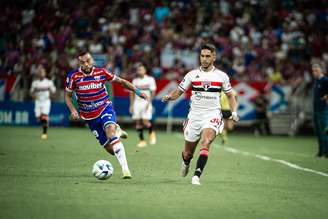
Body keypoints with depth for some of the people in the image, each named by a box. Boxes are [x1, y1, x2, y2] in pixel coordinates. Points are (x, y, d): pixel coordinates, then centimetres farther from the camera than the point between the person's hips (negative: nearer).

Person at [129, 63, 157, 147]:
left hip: (146, 102, -4)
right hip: (137, 102, 4)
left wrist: (148, 102, -13)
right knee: (138, 123, -1)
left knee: (145, 122, -14)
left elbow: (153, 92, -3)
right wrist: (131, 105, 8)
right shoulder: (135, 81, 10)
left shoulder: (150, 79, 0)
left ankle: (151, 133, 15)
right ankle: (141, 141, 7)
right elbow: (132, 93, 13)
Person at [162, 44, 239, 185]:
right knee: (188, 153, 8)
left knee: (205, 143, -29)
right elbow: (178, 92, 7)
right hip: (194, 115, 2)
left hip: (212, 116, -1)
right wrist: (169, 97, -14)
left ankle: (196, 176, -33)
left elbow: (230, 95, 16)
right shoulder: (192, 75, 4)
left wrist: (234, 112, 1)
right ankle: (186, 162, 45)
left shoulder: (222, 76, 4)